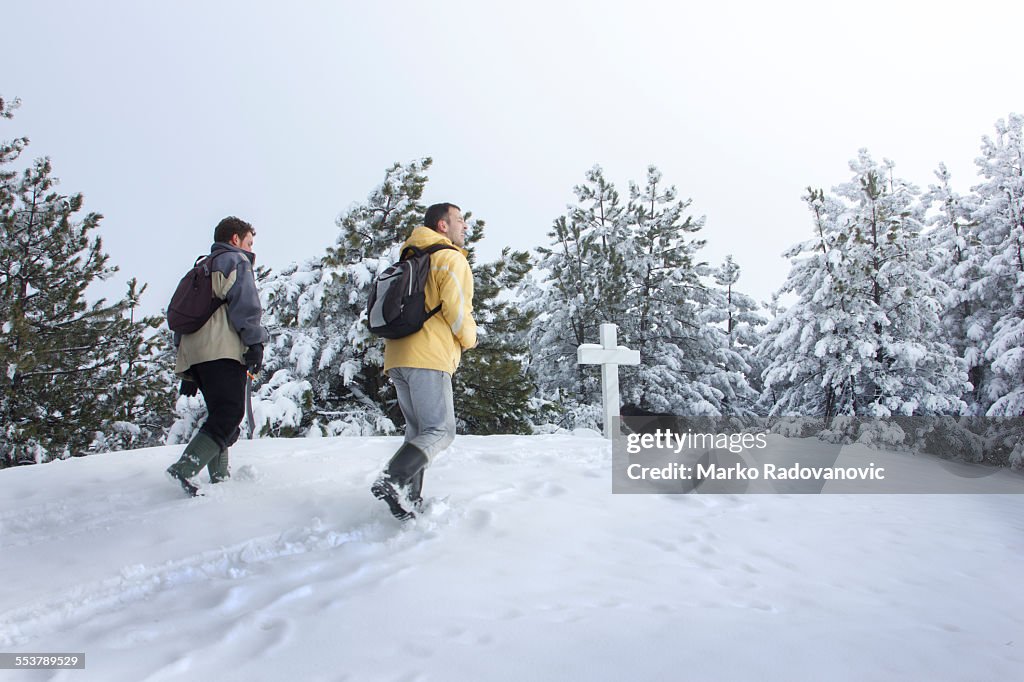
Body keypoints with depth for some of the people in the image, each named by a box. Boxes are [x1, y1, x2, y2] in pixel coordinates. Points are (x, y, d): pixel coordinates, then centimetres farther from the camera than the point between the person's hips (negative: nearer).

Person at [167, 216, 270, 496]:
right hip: (223, 350, -9)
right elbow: (245, 305, -9)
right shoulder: (236, 260, 9)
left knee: (220, 415, 14)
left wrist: (188, 372, 26)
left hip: (194, 354, 9)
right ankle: (184, 469, -28)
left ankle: (219, 477, 8)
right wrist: (256, 343, -11)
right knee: (230, 413, -15)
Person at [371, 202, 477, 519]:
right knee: (441, 431, -9)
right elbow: (456, 308, -13)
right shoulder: (451, 258, -1)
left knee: (418, 430, 13)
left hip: (396, 357, 9)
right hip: (429, 357, -9)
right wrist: (469, 338, 5)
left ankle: (409, 498, 6)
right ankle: (392, 480, -26)